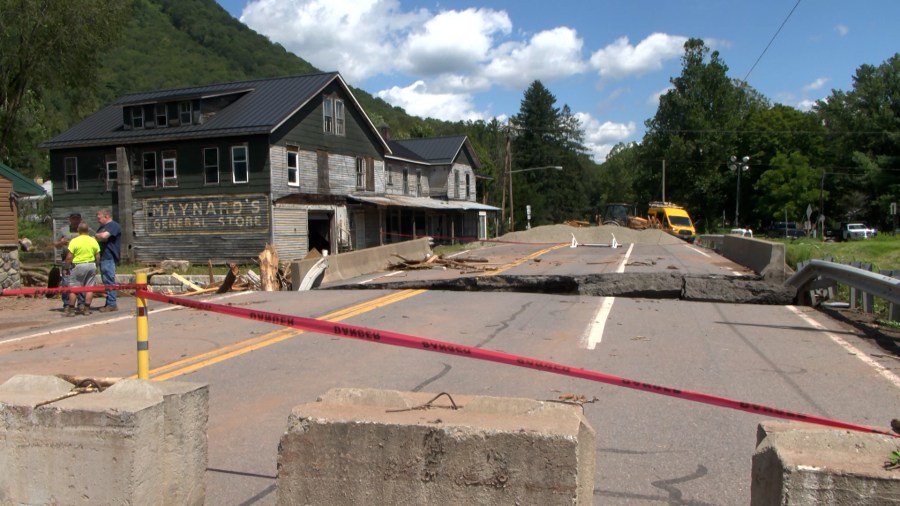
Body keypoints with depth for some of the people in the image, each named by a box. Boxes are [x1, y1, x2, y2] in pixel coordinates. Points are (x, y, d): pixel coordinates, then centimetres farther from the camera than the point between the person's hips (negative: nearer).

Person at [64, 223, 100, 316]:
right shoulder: (93, 241, 2)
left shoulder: (74, 241, -9)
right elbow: (98, 257, 4)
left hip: (77, 266, -3)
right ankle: (86, 309, 10)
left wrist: (66, 267, 0)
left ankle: (71, 309, 8)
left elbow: (69, 257, -11)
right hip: (91, 265, 3)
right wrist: (96, 266, 16)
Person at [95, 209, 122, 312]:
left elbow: (104, 236, -22)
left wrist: (96, 235, -3)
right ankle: (109, 303, 16)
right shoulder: (102, 227, 22)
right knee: (106, 281, 11)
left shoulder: (114, 226, -9)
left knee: (109, 281, -8)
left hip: (109, 258, -10)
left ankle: (111, 304, -6)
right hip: (104, 258, 10)